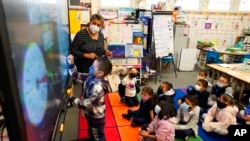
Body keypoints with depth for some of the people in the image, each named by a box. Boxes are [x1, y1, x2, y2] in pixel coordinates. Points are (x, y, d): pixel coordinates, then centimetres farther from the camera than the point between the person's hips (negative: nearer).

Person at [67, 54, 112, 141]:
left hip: (96, 117, -8)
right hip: (91, 114, 8)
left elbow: (86, 104, -32)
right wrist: (71, 64, -13)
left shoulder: (97, 87, -37)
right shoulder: (91, 77, -11)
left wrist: (72, 99, -26)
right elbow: (77, 76, -1)